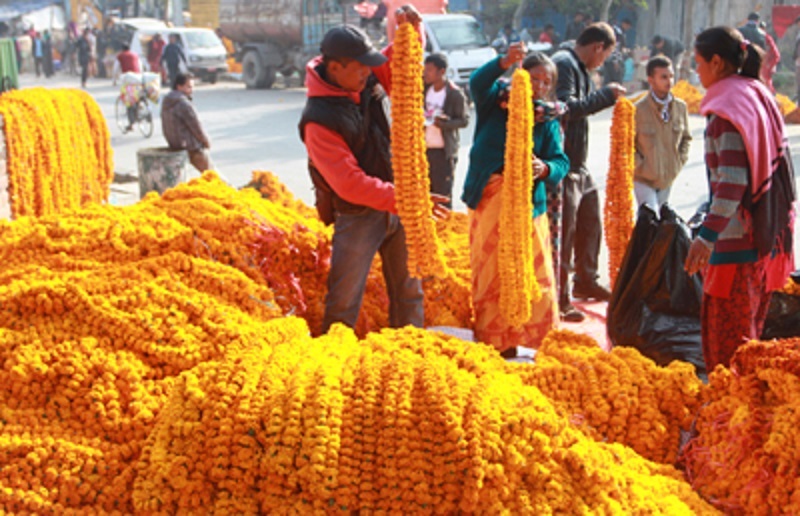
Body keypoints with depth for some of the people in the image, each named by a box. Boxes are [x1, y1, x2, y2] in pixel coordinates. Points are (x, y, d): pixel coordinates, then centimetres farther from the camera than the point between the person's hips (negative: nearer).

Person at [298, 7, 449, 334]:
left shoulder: (367, 82, -4)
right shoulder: (318, 121, -24)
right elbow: (350, 184, -27)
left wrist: (411, 29, -12)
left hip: (395, 206, 7)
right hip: (357, 217, -7)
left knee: (409, 291, 15)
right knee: (344, 301, -2)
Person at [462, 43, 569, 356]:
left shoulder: (548, 120, 9)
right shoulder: (496, 99, 4)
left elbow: (561, 161, -1)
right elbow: (478, 82, -18)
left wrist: (546, 169, -24)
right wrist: (504, 63, -35)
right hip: (489, 198, -2)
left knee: (532, 274, -1)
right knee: (489, 271, 2)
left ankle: (515, 343, 12)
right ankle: (491, 341, 13)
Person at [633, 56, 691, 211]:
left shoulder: (680, 107, 0)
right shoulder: (639, 109, -14)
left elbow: (686, 138, 15)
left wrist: (680, 160, 4)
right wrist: (639, 165, -12)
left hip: (668, 179, 5)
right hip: (644, 179, -5)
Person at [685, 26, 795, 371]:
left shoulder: (729, 106, -14)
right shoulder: (760, 97, 12)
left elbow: (733, 180, -24)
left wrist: (708, 235, -32)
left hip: (737, 238, -9)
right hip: (767, 236, 9)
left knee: (726, 334, -2)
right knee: (747, 330, 19)